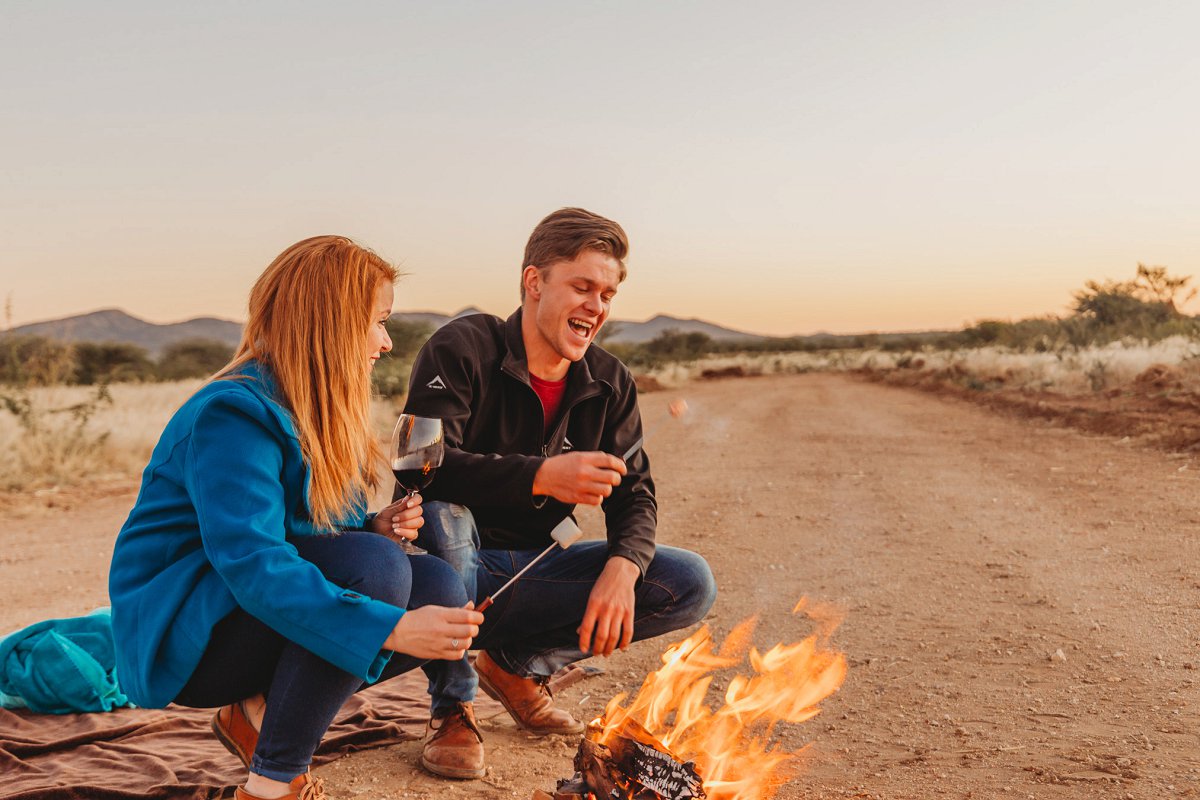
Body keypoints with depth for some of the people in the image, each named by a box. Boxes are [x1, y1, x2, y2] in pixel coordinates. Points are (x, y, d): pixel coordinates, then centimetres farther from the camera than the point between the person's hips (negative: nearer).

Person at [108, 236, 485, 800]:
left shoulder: (318, 413, 8)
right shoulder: (233, 414, -22)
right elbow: (251, 562, -34)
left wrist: (374, 529, -9)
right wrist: (391, 629, -42)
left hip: (261, 609, 9)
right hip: (179, 638, -9)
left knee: (440, 590, -10)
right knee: (375, 565, -31)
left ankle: (260, 714, 0)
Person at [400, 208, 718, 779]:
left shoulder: (610, 385, 1)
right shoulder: (461, 349, -16)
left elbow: (635, 495, 0)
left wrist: (622, 568, -22)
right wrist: (542, 476, -40)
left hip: (532, 568, 5)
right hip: (454, 563, -5)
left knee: (691, 585, -10)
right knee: (438, 510, -39)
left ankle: (519, 664, 1)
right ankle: (451, 708, -18)